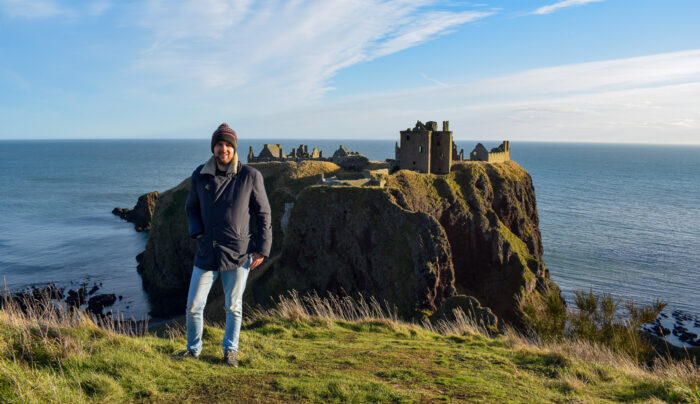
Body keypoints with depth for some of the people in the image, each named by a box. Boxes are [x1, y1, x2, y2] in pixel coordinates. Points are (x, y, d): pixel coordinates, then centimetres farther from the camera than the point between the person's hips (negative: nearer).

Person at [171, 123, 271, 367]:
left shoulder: (250, 176, -8)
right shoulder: (200, 176, 0)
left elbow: (263, 213, -1)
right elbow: (191, 208, 14)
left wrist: (262, 248, -4)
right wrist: (197, 233, -3)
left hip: (238, 255, -2)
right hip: (207, 253, 2)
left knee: (233, 307, 12)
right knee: (193, 306, 8)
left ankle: (230, 351, 32)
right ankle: (193, 349, 31)